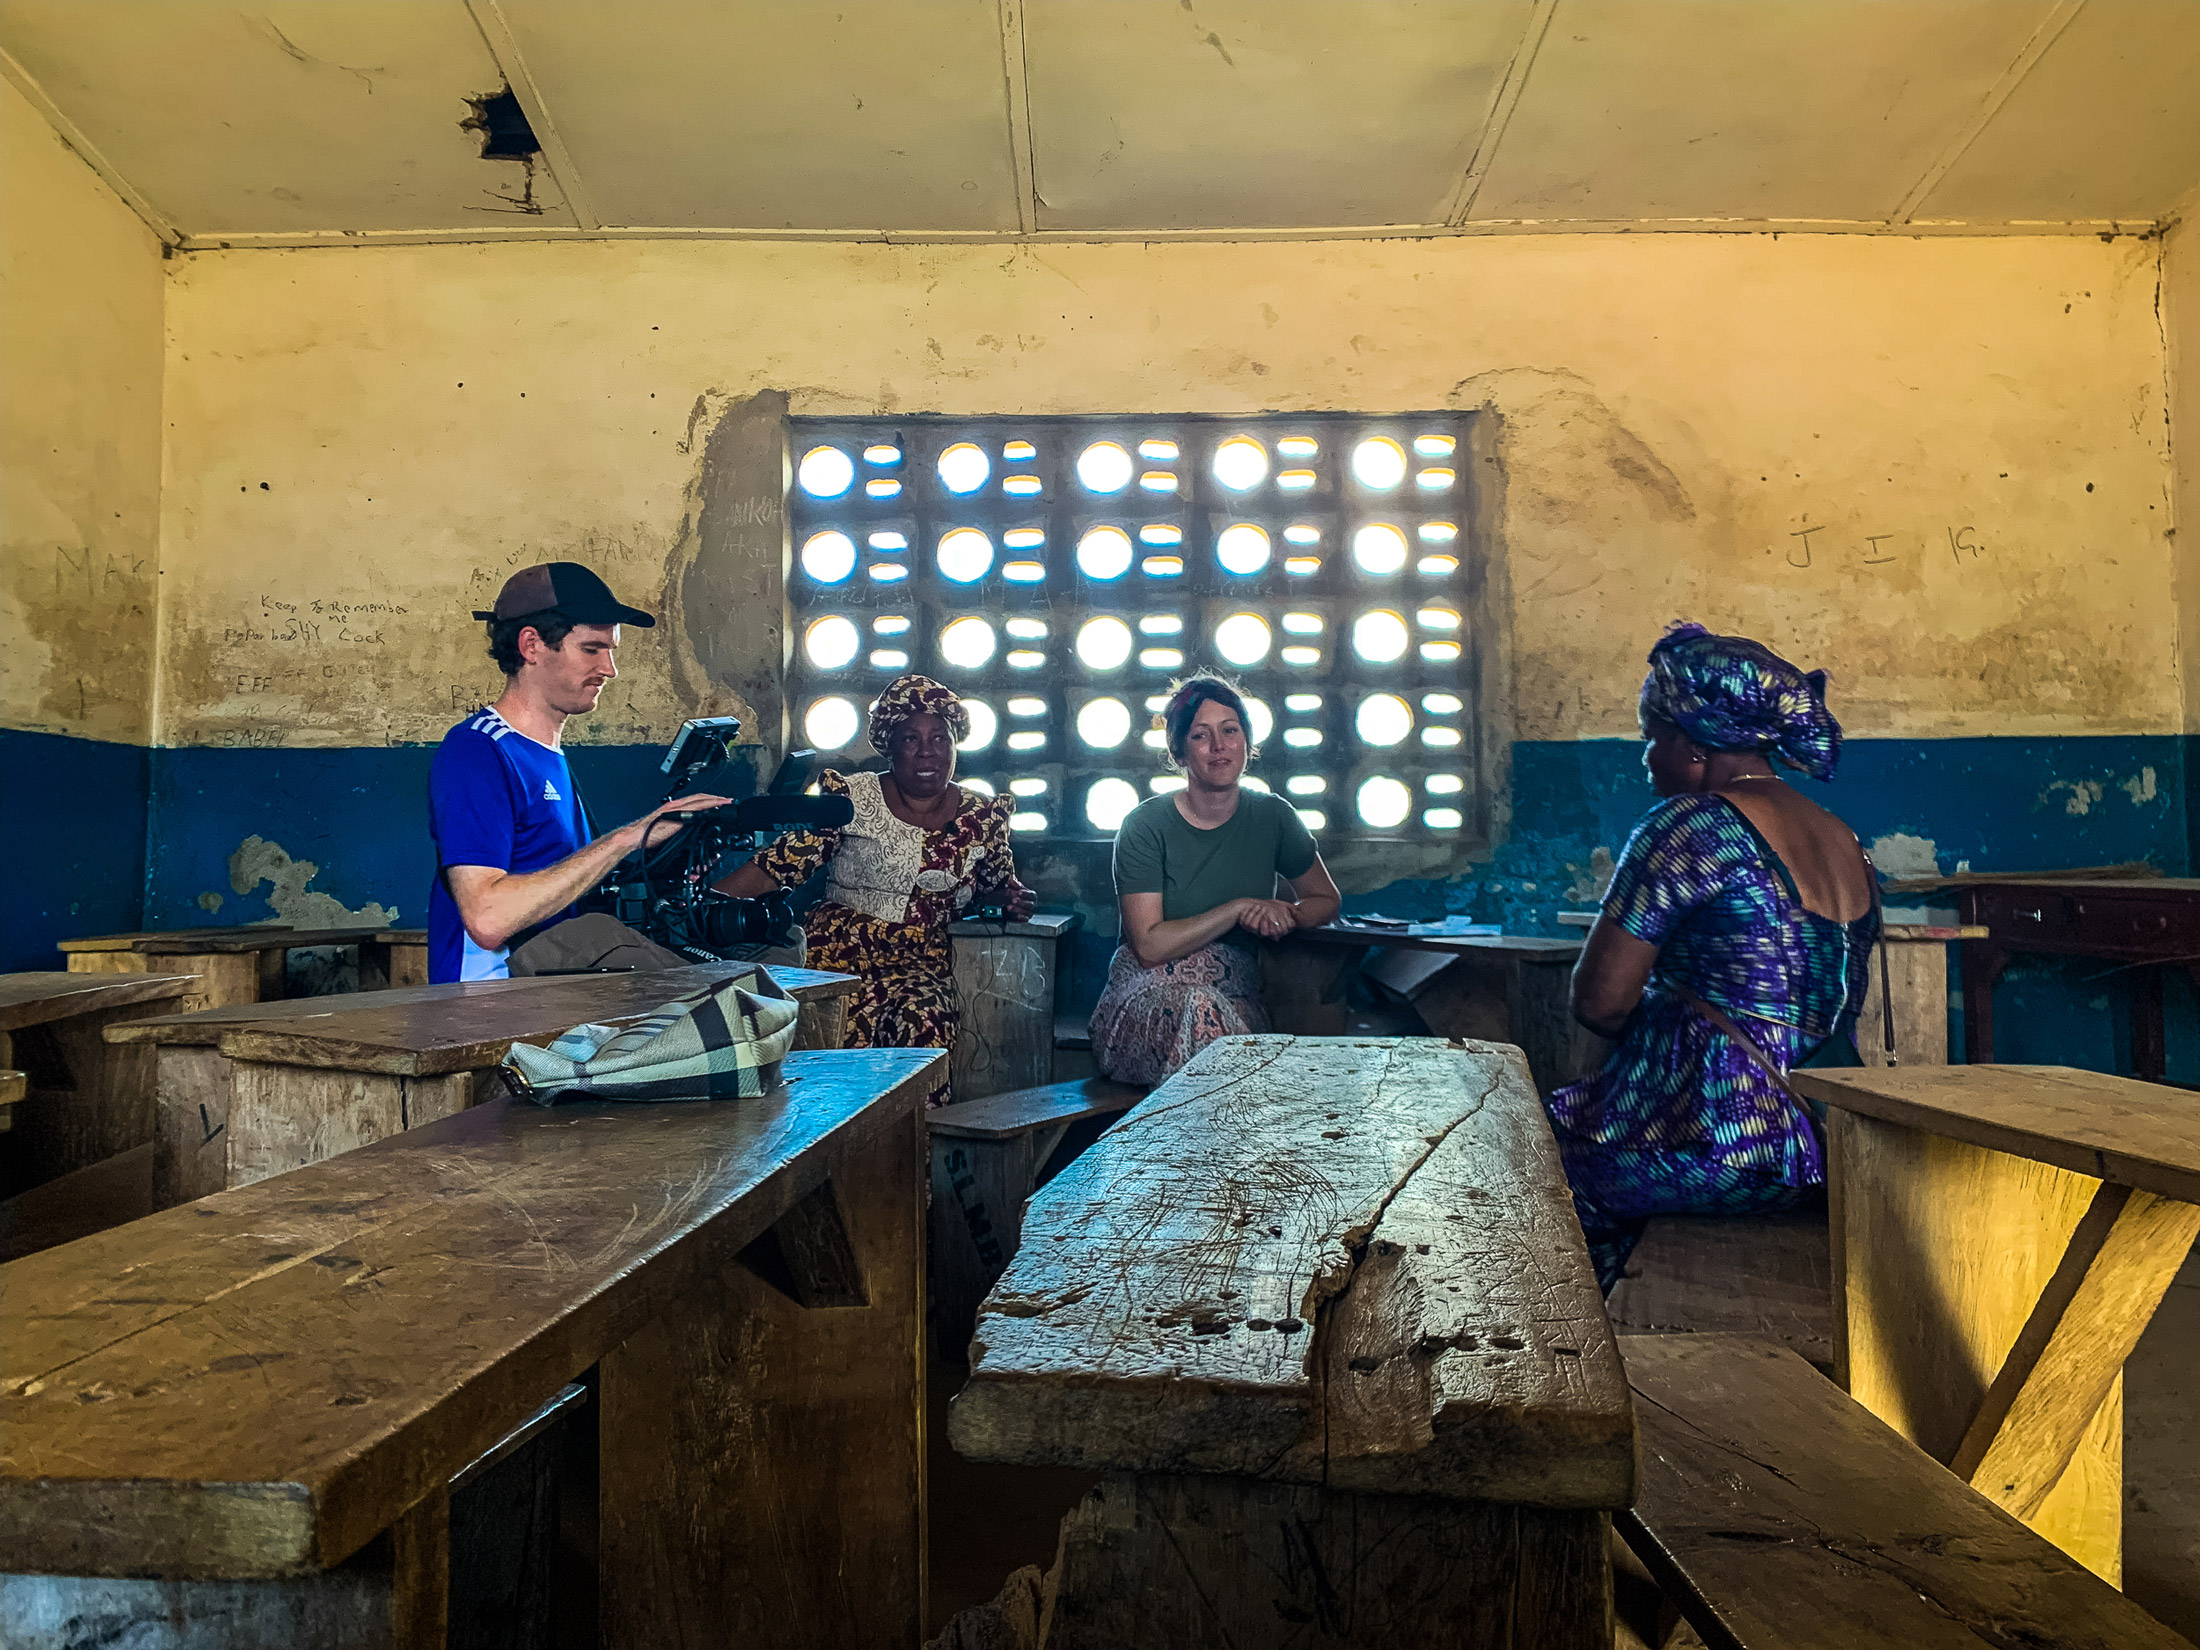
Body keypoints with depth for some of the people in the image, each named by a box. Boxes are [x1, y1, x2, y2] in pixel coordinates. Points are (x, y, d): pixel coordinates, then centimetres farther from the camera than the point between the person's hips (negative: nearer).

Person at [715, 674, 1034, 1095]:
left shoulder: (982, 816, 10)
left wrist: (1013, 898, 1)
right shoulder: (851, 798, 3)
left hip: (920, 962, 1)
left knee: (923, 1021, -32)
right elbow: (780, 863, 2)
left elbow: (1000, 883, 25)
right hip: (836, 950, -1)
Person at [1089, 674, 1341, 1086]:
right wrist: (1240, 909, -17)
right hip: (1146, 1001, -2)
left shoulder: (1272, 816, 4)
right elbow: (1149, 946, -14)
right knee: (1198, 1005, -36)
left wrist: (1284, 916, -6)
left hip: (1238, 1000, 2)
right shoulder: (1146, 826, -7)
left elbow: (1325, 899, 18)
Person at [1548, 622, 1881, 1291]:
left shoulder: (1690, 824, -16)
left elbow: (1599, 1001, -16)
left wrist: (1657, 1023, 5)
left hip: (1717, 1147, -8)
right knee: (1576, 1109, 25)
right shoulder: (1843, 840, 10)